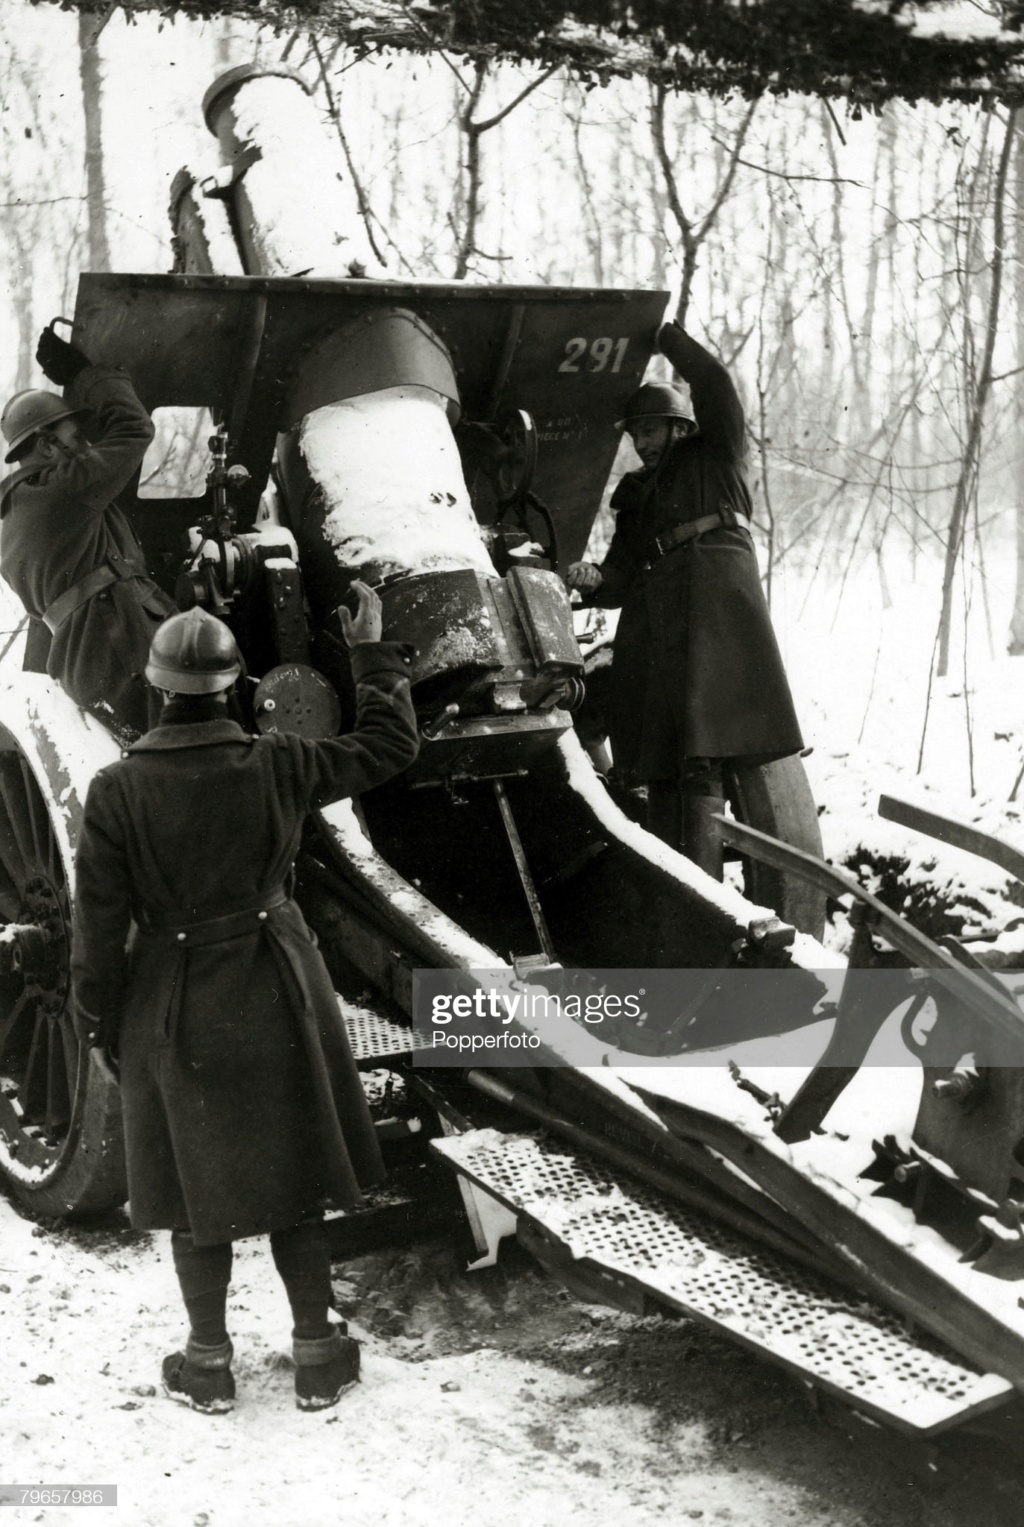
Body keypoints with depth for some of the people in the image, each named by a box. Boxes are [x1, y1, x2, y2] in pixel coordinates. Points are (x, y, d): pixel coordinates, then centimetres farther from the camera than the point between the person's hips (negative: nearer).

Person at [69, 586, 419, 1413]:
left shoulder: (117, 791, -17)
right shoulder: (276, 767, -15)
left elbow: (101, 923, -10)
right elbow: (390, 747, -2)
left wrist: (95, 1018, 3)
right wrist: (374, 654, 8)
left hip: (174, 1011, -1)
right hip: (274, 1000, 1)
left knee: (196, 1185, 15)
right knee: (290, 1176, 16)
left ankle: (209, 1363, 28)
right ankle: (317, 1356, 26)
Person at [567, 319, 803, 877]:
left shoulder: (714, 457, 17)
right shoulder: (635, 495, 29)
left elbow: (713, 383, 4)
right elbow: (623, 573, 20)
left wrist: (666, 336, 14)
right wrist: (593, 581, -1)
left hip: (715, 610, -6)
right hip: (653, 619, 6)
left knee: (702, 758, -17)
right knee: (660, 766, -1)